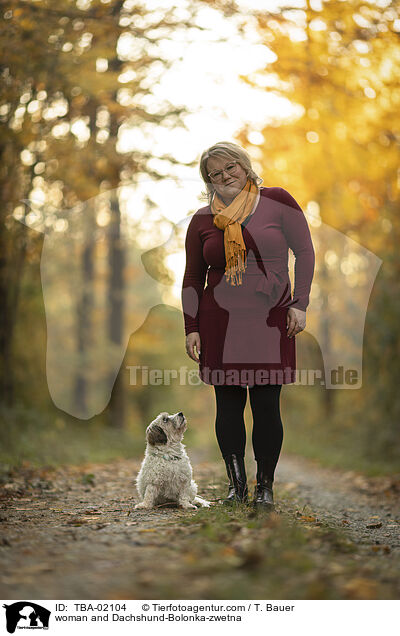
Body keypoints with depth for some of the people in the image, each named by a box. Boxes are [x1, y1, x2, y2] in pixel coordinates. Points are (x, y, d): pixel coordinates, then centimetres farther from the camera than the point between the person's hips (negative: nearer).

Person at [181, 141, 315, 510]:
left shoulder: (277, 202, 1)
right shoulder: (202, 220, 7)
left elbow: (305, 252, 3)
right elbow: (192, 279, 12)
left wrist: (299, 304, -4)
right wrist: (191, 328, 6)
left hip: (270, 320, -2)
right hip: (220, 322, 2)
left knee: (266, 404, -1)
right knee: (229, 403, 3)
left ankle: (265, 486, 11)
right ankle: (236, 484, 14)